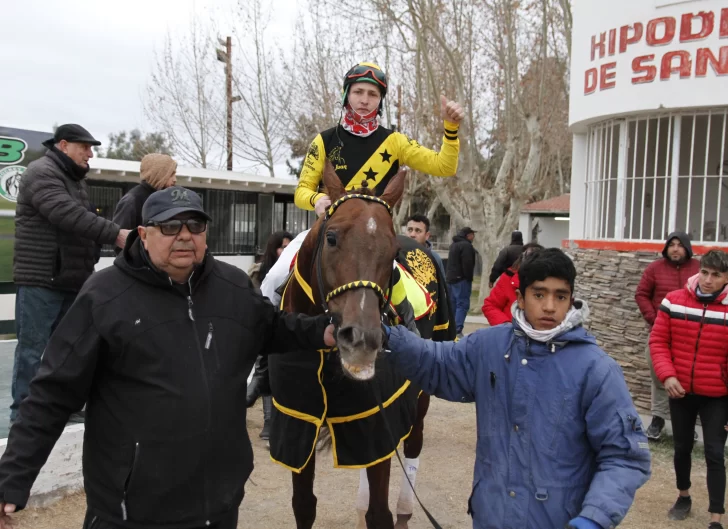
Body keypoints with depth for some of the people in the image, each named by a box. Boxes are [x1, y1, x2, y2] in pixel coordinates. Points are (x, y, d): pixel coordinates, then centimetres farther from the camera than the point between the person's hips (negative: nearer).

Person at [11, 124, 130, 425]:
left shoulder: (75, 179, 19)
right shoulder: (42, 173, -11)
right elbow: (69, 216, -25)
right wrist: (115, 234, -29)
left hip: (70, 280, 9)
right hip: (40, 280, -9)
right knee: (32, 348, -2)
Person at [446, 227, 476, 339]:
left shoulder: (454, 244, 18)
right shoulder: (466, 245, -13)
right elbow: (467, 264, -20)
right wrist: (469, 279, -12)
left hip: (451, 278, 10)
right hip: (461, 279, -10)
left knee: (453, 304, 14)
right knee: (463, 305, -10)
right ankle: (457, 331, -16)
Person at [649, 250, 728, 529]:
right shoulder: (674, 301, -5)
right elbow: (658, 341, -1)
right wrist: (667, 375, -14)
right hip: (680, 392, 2)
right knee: (682, 448, 17)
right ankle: (683, 497, 39)